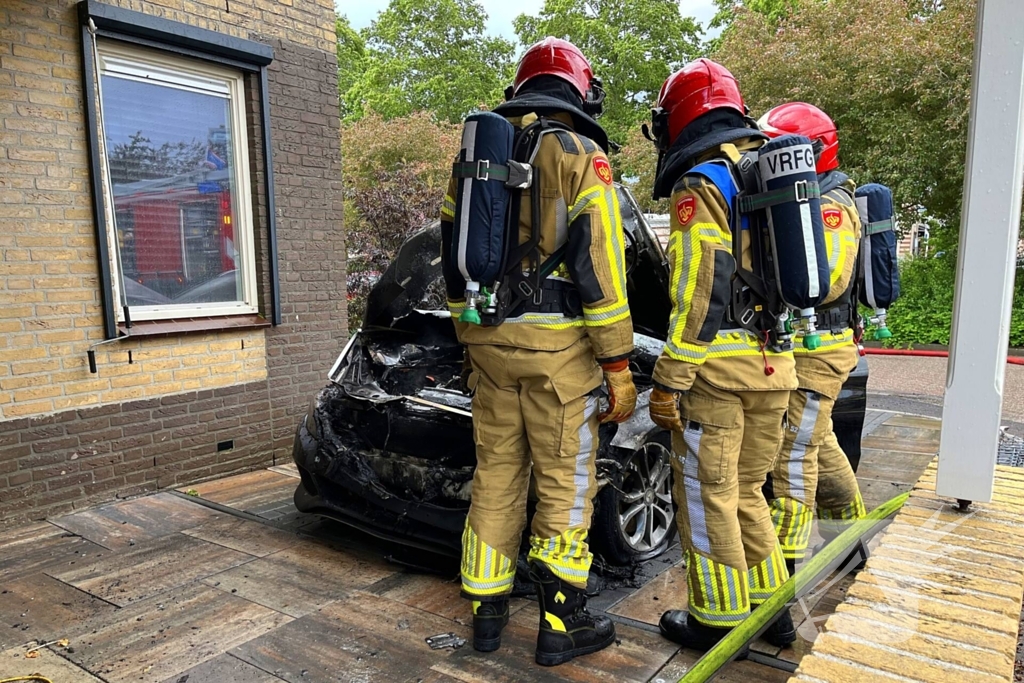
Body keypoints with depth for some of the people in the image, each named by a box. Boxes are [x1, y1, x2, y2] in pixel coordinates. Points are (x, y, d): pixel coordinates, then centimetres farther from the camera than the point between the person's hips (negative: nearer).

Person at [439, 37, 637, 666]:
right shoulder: (580, 155, -5)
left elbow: (454, 260, 14)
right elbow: (598, 265, -13)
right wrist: (618, 366, -9)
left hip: (489, 342, 6)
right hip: (558, 344, -5)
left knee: (497, 474, 14)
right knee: (565, 482, 5)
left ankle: (487, 612, 25)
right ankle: (562, 625, 16)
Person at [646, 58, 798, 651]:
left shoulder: (700, 184, -9)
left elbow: (698, 293, -17)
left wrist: (669, 381, -15)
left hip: (718, 367, -8)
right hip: (775, 367, 8)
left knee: (707, 496, 4)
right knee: (745, 491, 19)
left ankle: (719, 622, 15)